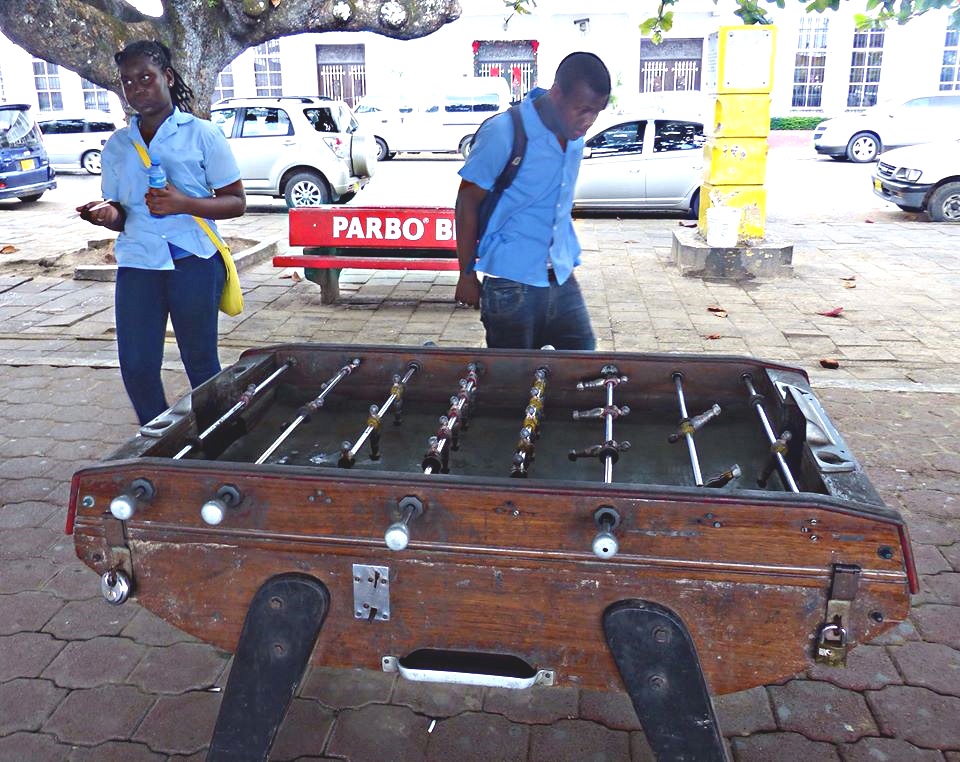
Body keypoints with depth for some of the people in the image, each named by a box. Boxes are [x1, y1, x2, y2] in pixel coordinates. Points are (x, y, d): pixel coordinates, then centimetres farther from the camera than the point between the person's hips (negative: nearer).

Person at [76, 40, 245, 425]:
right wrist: (109, 214, -7)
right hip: (138, 263, 4)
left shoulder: (201, 134, 1)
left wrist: (184, 204, -18)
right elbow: (121, 214, 18)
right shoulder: (117, 145, 13)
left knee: (201, 362, 6)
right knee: (136, 367, 1)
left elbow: (236, 202, -1)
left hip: (193, 261, -3)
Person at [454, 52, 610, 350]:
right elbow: (468, 203, -9)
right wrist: (467, 275, -5)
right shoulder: (503, 133, -15)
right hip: (512, 285, -6)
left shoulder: (575, 135, 4)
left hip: (562, 279, 6)